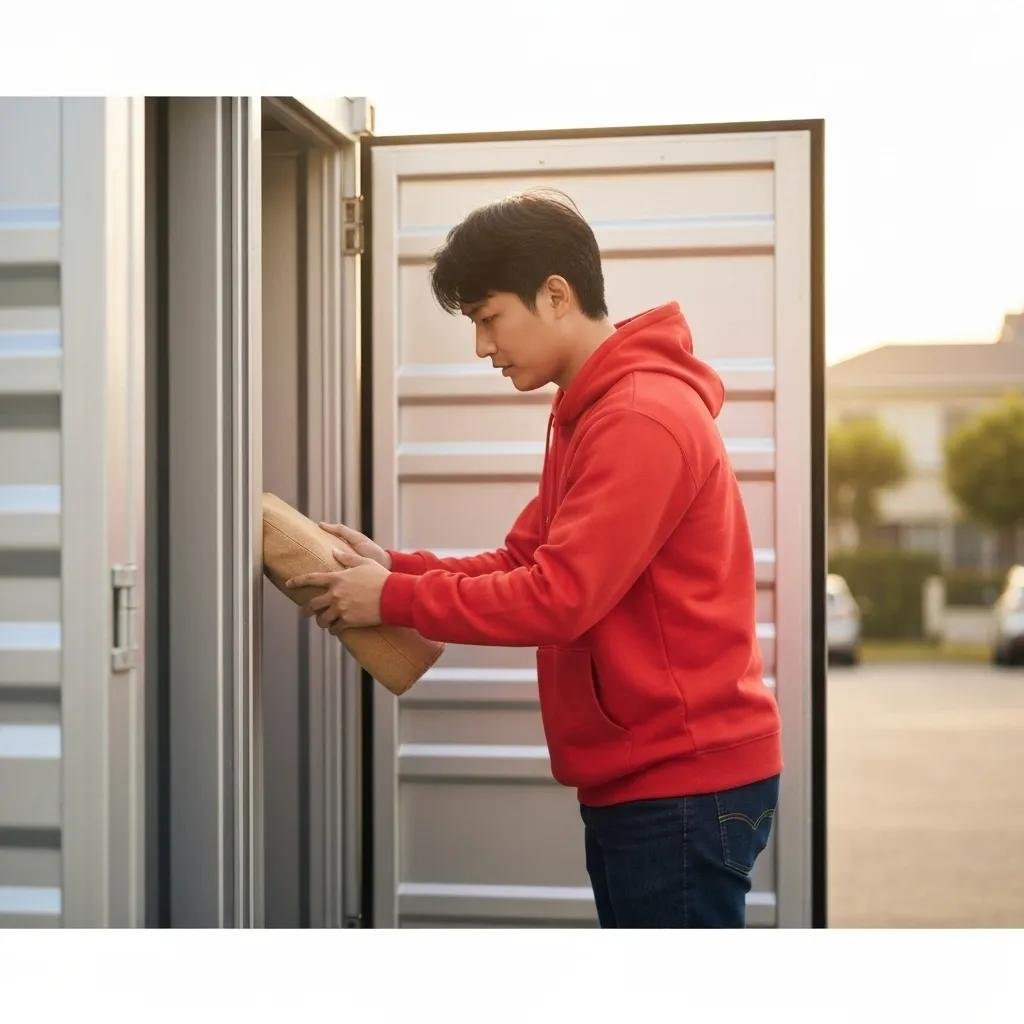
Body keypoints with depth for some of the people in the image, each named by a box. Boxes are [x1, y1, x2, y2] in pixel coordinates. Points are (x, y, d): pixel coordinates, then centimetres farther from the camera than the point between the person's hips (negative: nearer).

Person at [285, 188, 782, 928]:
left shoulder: (643, 418, -18)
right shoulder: (592, 414, 16)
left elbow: (557, 597, -23)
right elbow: (523, 561, 13)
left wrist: (395, 599, -14)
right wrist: (395, 566, -1)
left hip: (684, 785, -10)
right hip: (644, 781, 10)